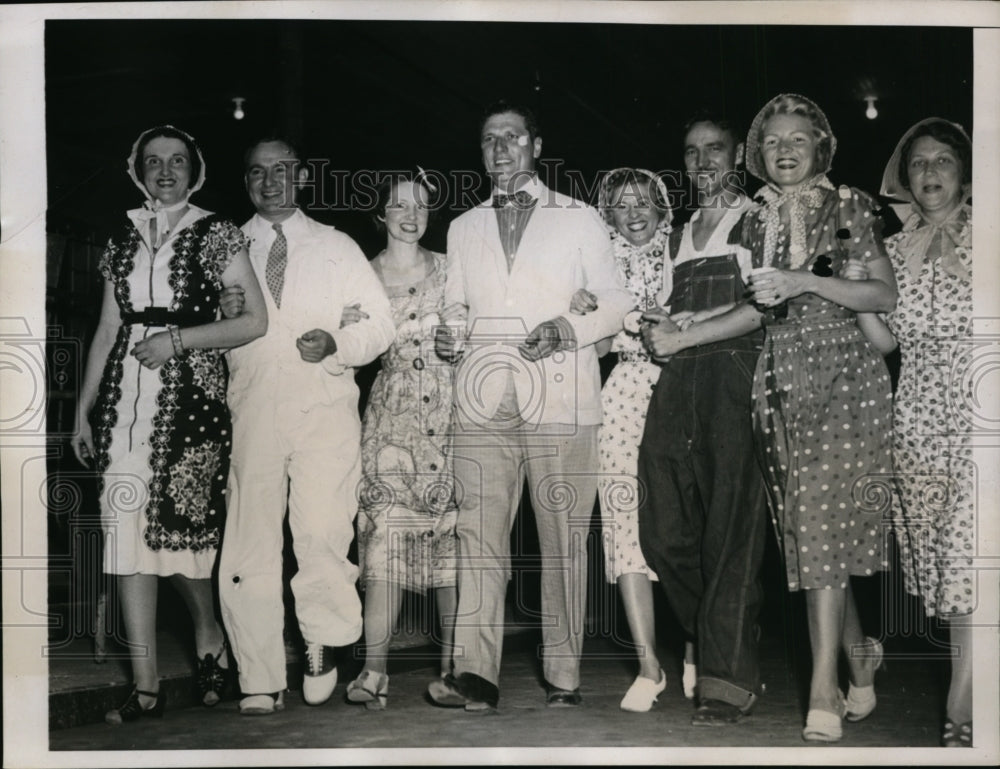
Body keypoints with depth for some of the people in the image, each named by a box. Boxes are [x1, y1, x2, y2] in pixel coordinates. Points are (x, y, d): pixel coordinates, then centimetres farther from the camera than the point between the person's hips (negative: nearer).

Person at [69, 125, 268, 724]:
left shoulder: (215, 234, 2)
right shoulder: (124, 240, 15)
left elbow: (256, 321, -2)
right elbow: (107, 330, 16)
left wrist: (178, 339, -10)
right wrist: (84, 411, 13)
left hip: (189, 394, -4)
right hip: (126, 400, 4)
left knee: (178, 525, -5)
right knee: (126, 531, -1)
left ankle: (210, 635, 26)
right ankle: (147, 686, 4)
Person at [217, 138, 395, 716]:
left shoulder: (337, 247, 16)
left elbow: (380, 321, 10)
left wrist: (335, 343, -8)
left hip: (325, 411, -1)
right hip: (251, 409, 1)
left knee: (323, 536, -15)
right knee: (250, 544, -3)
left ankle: (324, 643, 8)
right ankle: (261, 680, 4)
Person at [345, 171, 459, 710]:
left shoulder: (448, 269, 9)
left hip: (448, 408, 1)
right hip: (391, 413, -1)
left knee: (450, 534, 0)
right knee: (385, 534, -9)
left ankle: (454, 660, 10)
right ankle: (374, 671, -10)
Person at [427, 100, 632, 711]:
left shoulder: (581, 220, 13)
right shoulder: (464, 228, 22)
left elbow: (615, 301, 11)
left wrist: (568, 327, -7)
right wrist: (448, 335, 2)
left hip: (561, 399, -2)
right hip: (484, 399, 2)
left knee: (564, 538, -4)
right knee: (478, 533, -8)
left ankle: (563, 675, 2)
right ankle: (475, 675, -11)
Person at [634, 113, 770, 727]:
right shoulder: (678, 237, 27)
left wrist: (682, 334, -6)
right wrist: (660, 326, 3)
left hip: (735, 378, -6)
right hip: (677, 384, 6)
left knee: (732, 529, -10)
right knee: (664, 532, 1)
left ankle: (729, 680, -7)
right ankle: (719, 646, 16)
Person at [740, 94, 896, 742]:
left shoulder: (848, 207, 3)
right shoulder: (755, 220, 15)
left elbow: (886, 295, -3)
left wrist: (804, 281, -12)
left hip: (842, 378, -4)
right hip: (779, 384, 4)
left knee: (823, 524, -13)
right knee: (807, 531, 2)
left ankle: (824, 690, -11)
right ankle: (860, 658, 20)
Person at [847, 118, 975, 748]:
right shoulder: (894, 250, 12)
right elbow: (884, 341, 9)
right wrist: (855, 282, -2)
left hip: (977, 412, -4)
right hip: (919, 416, 4)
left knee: (972, 559, -11)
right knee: (941, 561, 7)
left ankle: (959, 717, -7)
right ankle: (970, 708, 20)